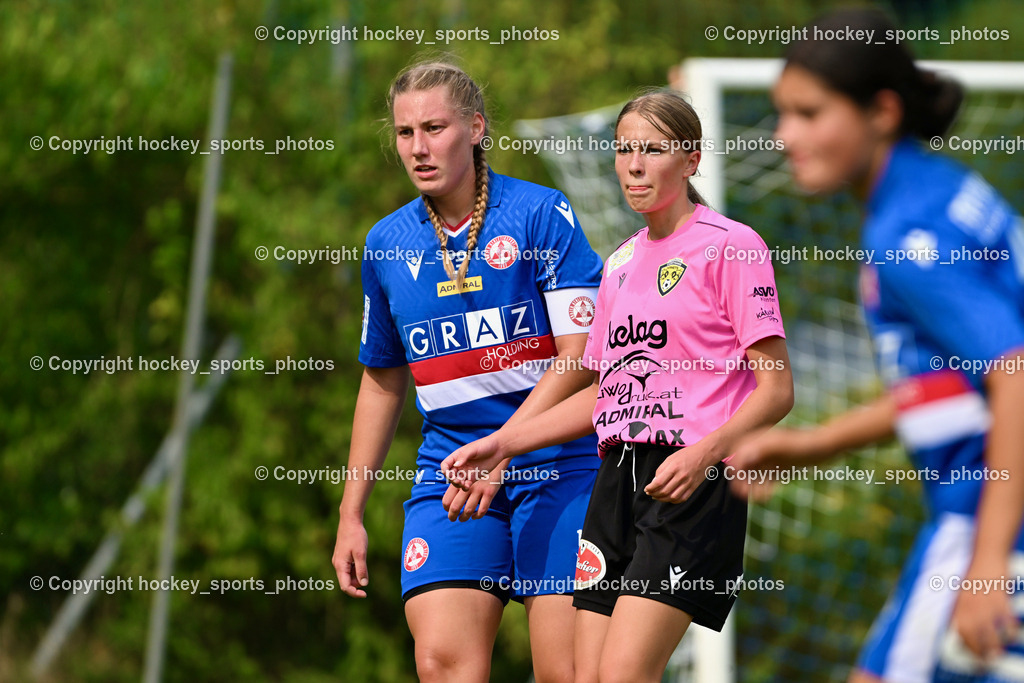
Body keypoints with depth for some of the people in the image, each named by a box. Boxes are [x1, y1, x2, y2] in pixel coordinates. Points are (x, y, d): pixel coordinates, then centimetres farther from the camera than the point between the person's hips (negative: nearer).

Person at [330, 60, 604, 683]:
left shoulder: (542, 215, -4)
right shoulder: (387, 244, 9)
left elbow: (581, 355, -9)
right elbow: (382, 381, 20)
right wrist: (351, 515, 18)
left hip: (558, 465, -3)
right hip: (447, 466, 3)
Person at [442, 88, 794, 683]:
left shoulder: (731, 245, -3)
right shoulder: (621, 263, 19)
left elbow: (776, 390, -7)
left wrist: (704, 452, -23)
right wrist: (503, 444, 16)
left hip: (692, 482, -7)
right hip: (619, 476, 7)